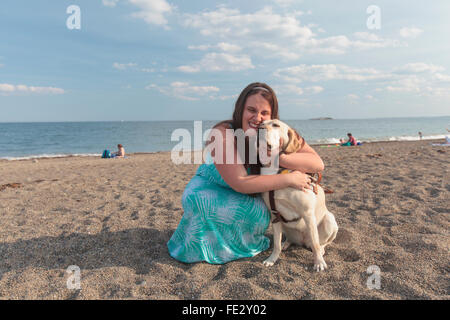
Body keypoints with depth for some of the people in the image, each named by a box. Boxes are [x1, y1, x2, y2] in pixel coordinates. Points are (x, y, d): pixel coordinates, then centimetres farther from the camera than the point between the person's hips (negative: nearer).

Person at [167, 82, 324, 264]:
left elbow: (318, 164, -27)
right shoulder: (222, 135, -32)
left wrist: (279, 157, -44)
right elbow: (240, 183, -36)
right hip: (209, 188, -2)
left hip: (246, 195, 3)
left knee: (259, 211, -29)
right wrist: (289, 179, -36)